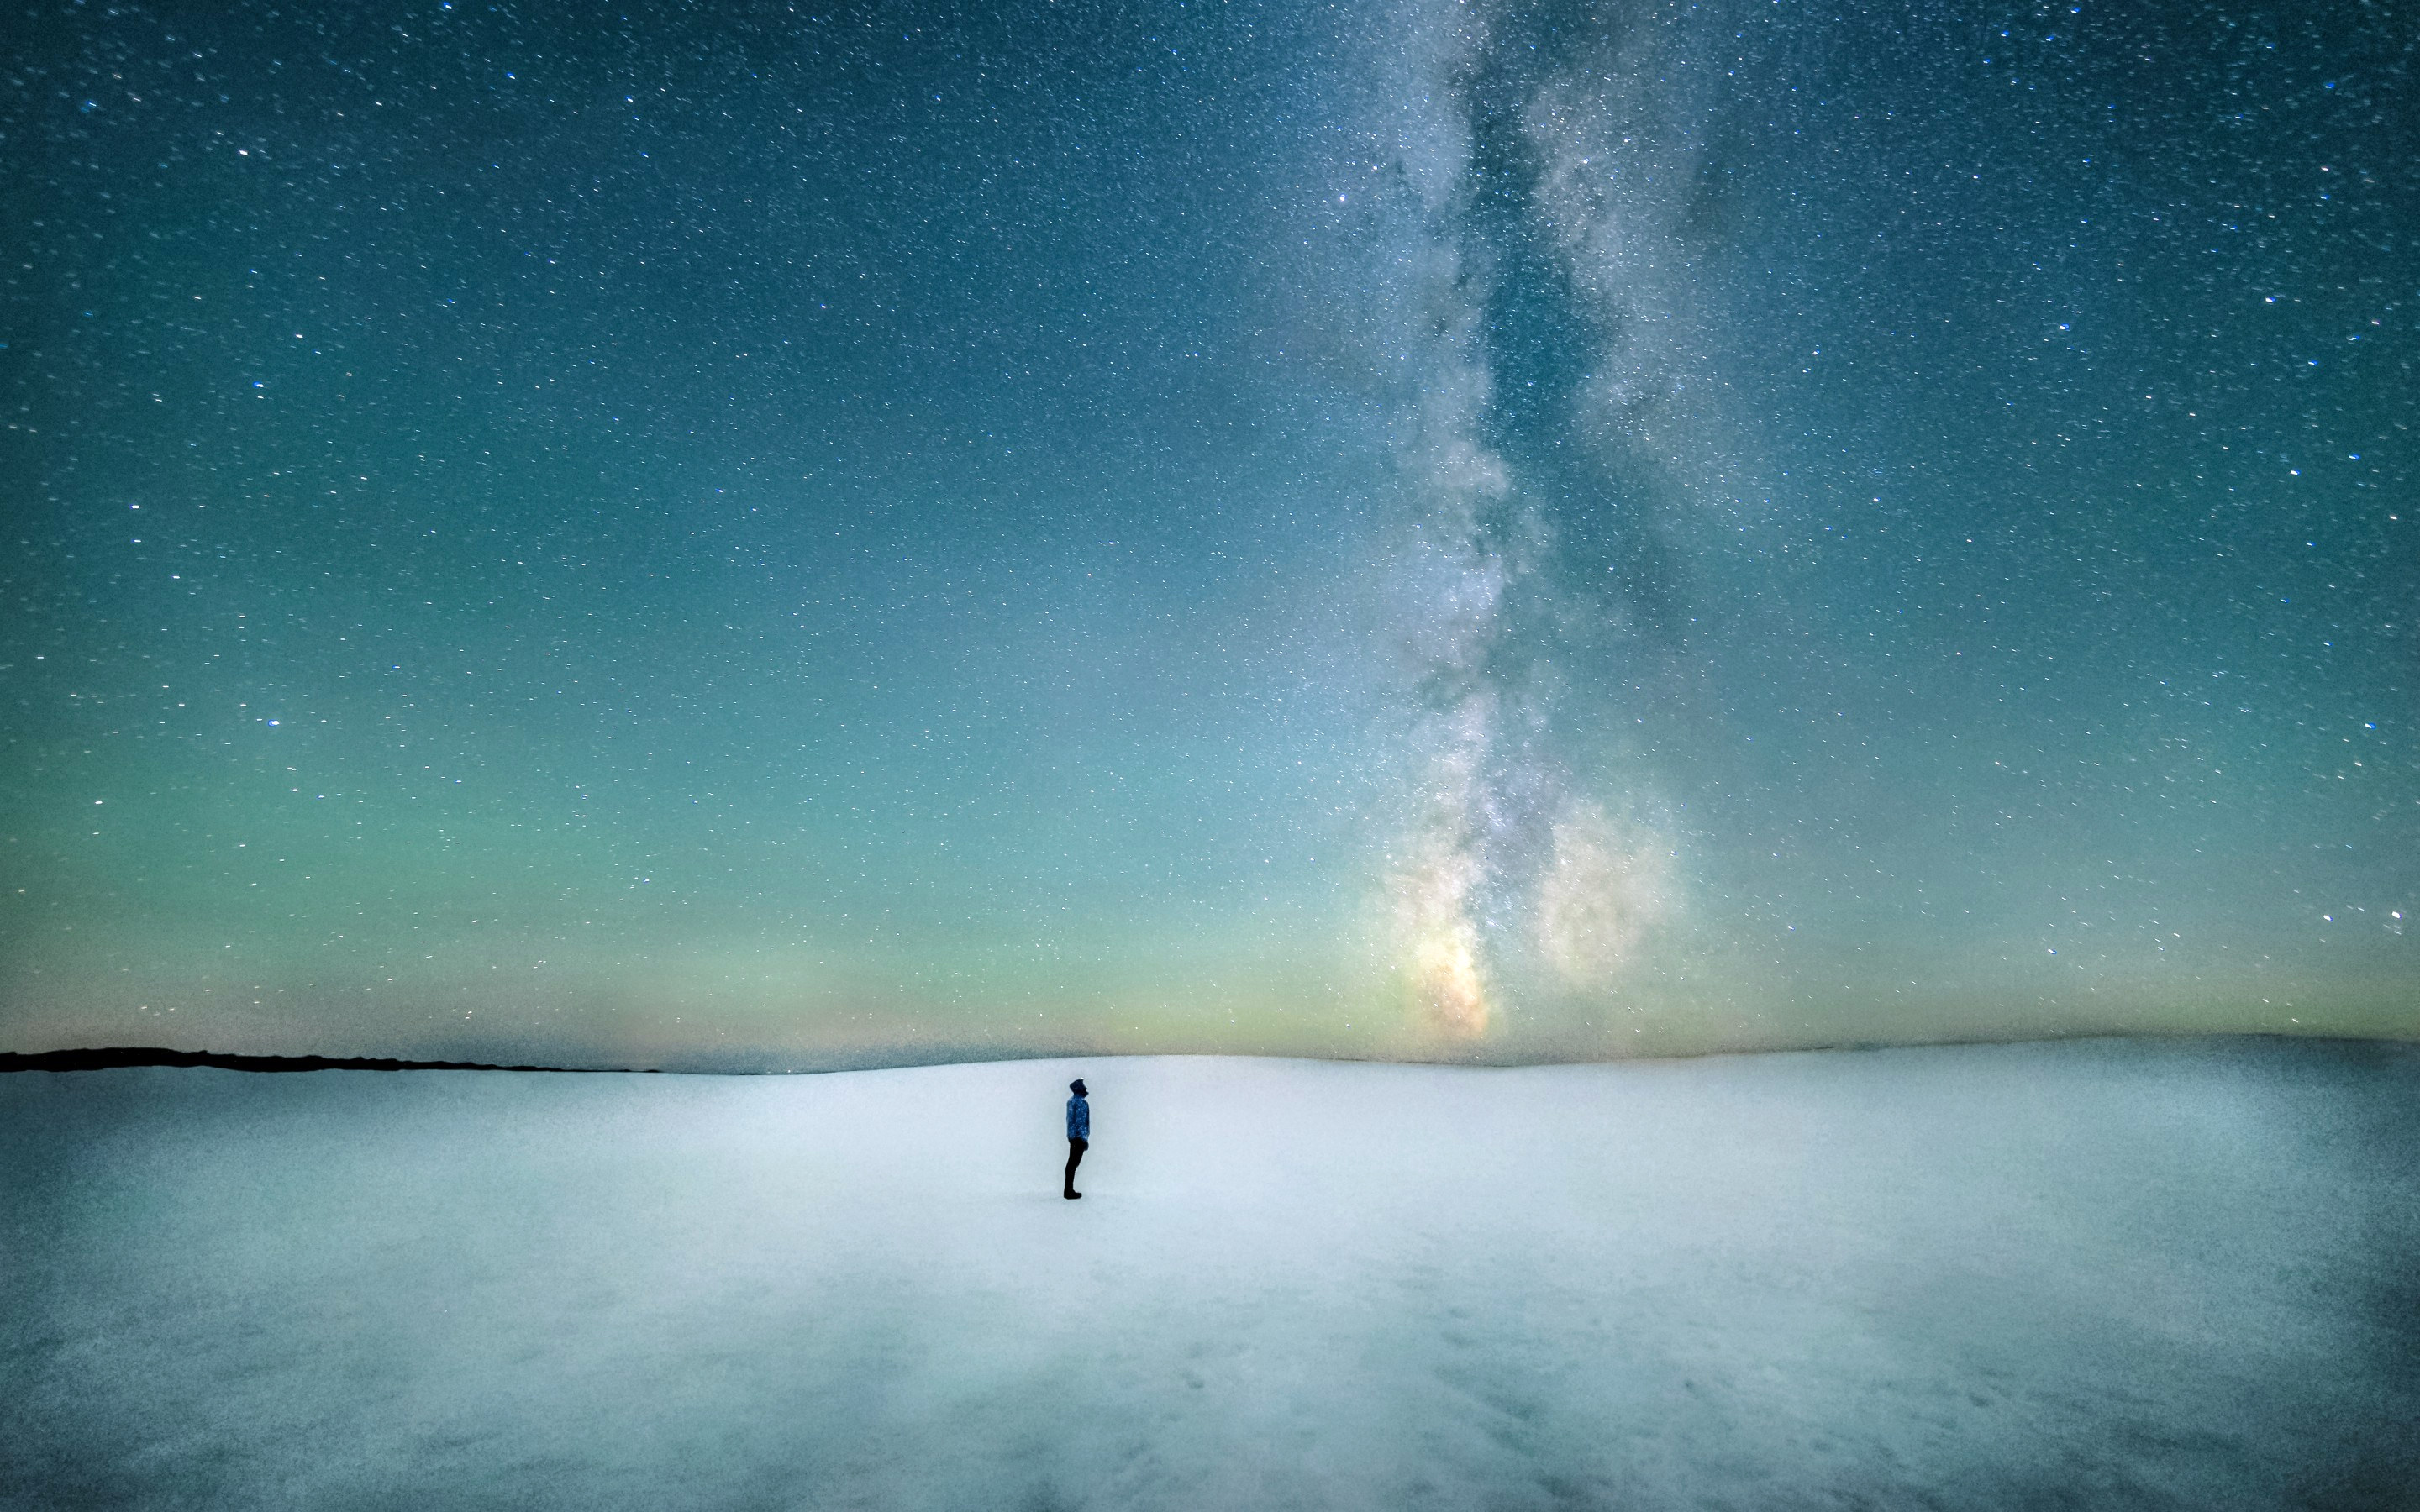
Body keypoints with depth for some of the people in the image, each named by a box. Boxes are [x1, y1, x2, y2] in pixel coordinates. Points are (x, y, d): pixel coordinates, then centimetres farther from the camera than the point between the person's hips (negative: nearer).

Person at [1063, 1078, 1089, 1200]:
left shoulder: (1071, 1101, 11)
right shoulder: (1081, 1102, -17)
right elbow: (1081, 1122, -19)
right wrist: (1085, 1139, -16)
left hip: (1072, 1136, 9)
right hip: (1079, 1137, -9)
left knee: (1071, 1163, 13)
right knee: (1074, 1164, -5)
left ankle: (1068, 1190, 17)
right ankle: (1069, 1192, -2)